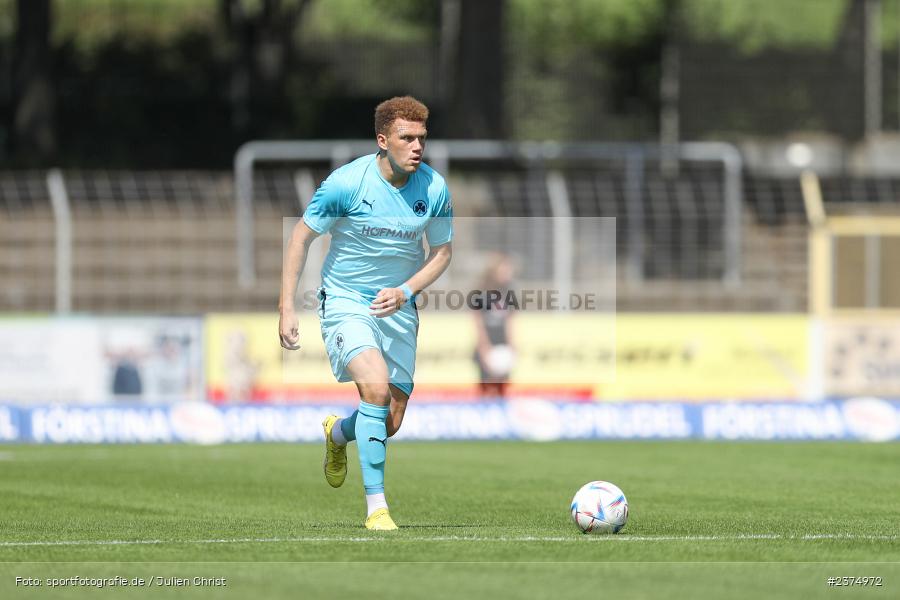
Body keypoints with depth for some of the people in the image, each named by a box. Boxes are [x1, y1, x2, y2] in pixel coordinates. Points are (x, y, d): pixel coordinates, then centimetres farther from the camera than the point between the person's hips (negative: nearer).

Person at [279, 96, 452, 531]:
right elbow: (301, 236, -7)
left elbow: (441, 251, 5)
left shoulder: (434, 189, -8)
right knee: (376, 388, -28)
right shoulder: (346, 182, -18)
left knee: (390, 423, 5)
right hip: (344, 301, -4)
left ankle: (337, 433, 43)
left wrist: (404, 292, -13)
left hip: (397, 306, 4)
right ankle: (376, 507, -21)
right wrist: (286, 308, -12)